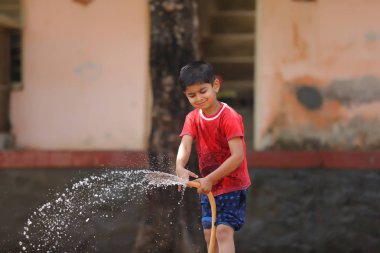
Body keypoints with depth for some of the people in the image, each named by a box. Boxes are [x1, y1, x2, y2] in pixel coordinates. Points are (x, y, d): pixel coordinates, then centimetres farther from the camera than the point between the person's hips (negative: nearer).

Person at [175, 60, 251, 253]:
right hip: (208, 187, 7)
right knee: (209, 233, 8)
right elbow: (185, 145, -16)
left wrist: (210, 179, -31)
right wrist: (180, 167, -38)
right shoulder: (193, 118, 0)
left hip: (233, 185, -7)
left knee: (224, 230, -18)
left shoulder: (230, 117, -19)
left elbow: (238, 157, -26)